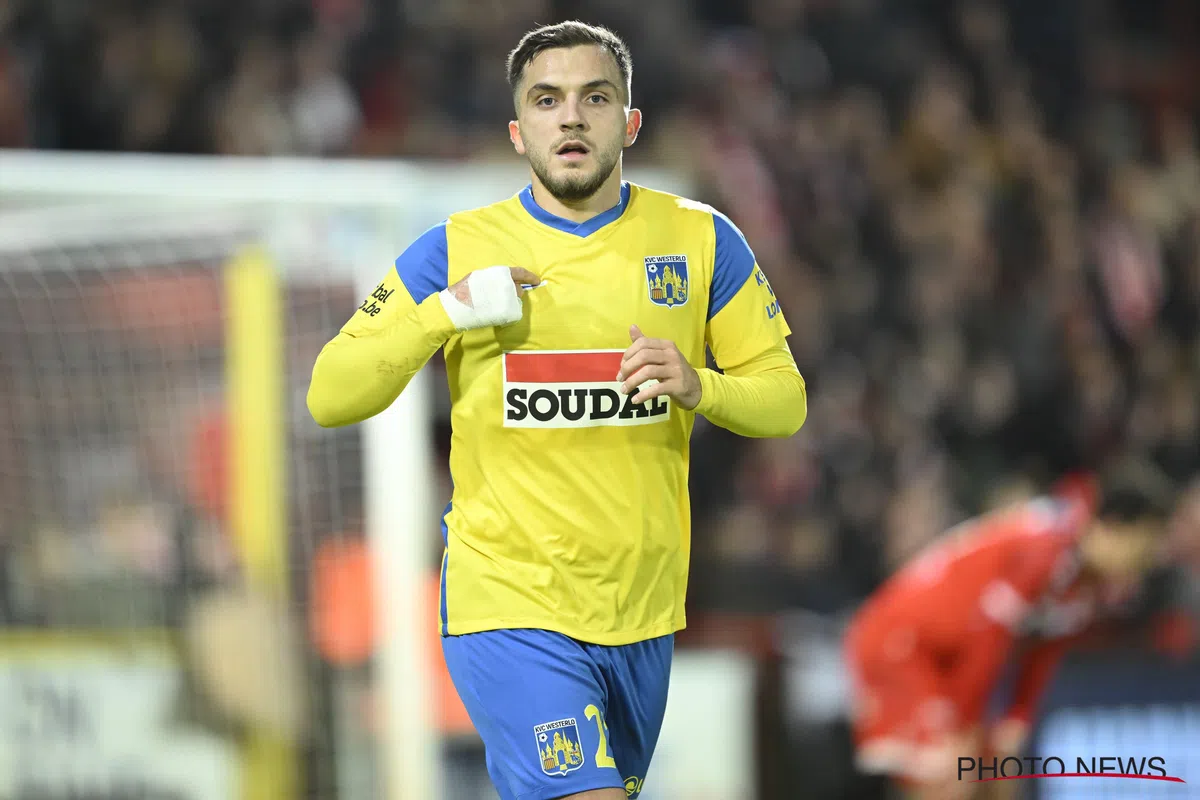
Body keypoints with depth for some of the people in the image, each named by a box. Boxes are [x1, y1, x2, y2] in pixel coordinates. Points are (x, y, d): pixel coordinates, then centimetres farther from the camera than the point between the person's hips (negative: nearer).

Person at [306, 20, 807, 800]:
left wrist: (698, 386, -15)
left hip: (643, 612, 4)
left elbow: (785, 399, 6)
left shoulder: (700, 239, 3)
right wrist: (446, 311, -18)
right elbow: (330, 399, -4)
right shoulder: (456, 250, -2)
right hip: (510, 609, -4)